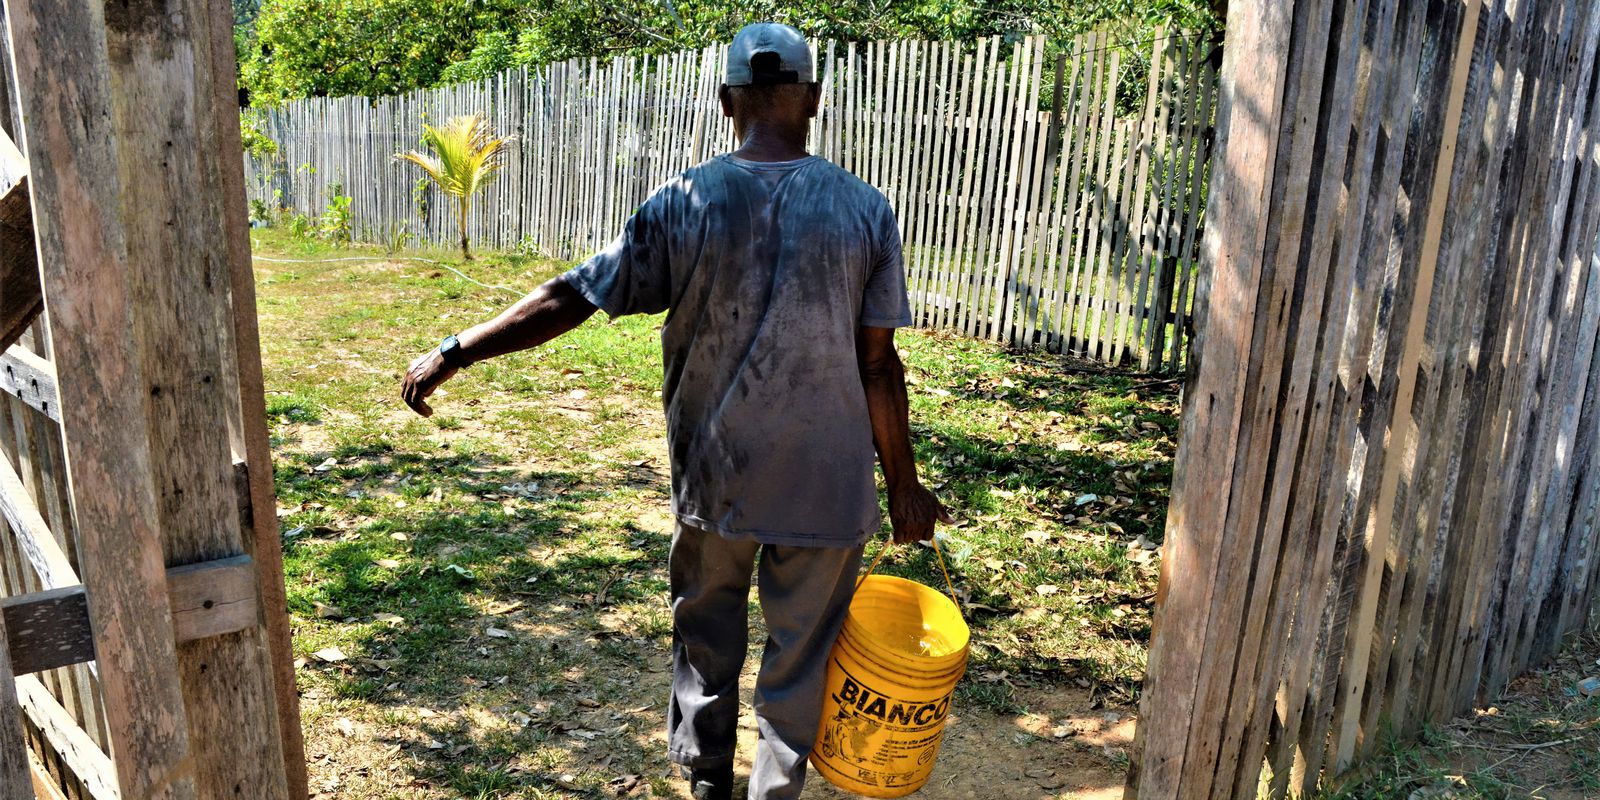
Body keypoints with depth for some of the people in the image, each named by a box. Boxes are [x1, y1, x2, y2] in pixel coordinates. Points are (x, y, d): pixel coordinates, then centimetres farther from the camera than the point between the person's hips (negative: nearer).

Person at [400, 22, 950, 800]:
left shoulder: (684, 203, -8)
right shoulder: (865, 210, -8)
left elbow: (567, 299, -7)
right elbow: (878, 367, -7)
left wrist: (454, 351, 4)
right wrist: (903, 485, 4)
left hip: (713, 476, 2)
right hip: (827, 487, -1)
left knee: (706, 634, 23)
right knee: (801, 651, 15)